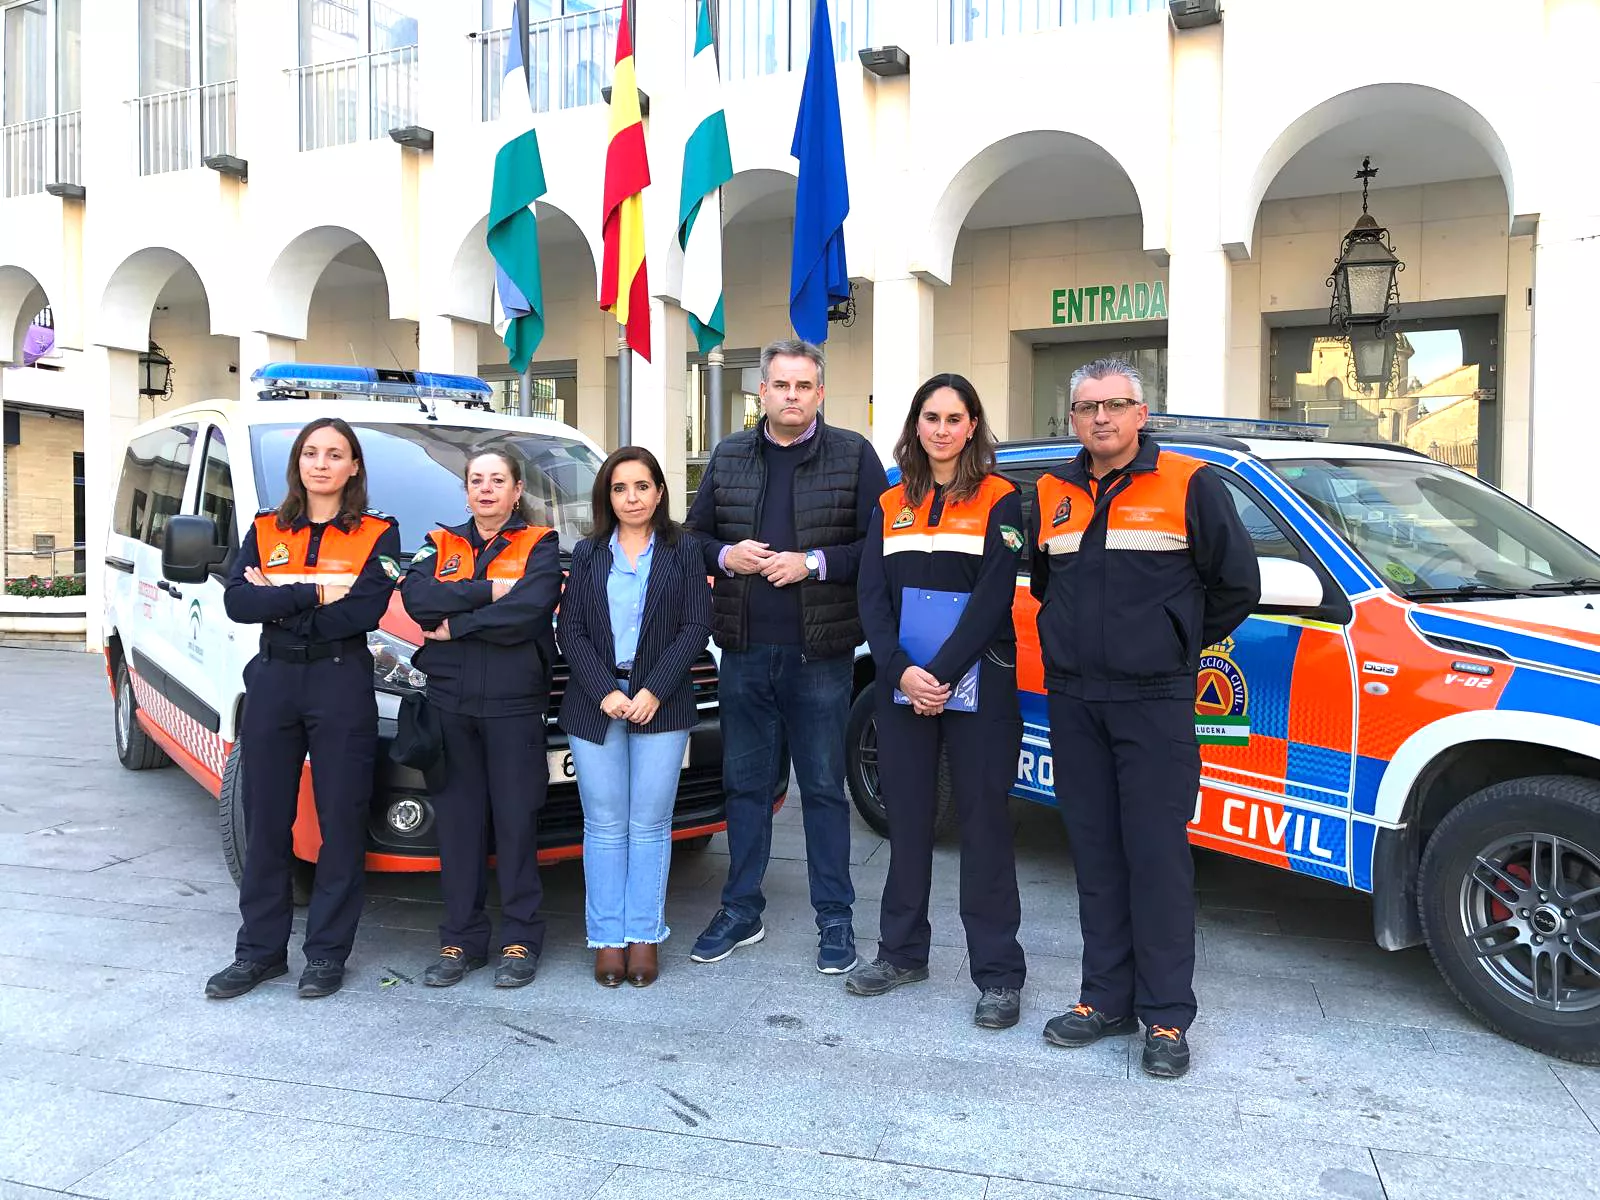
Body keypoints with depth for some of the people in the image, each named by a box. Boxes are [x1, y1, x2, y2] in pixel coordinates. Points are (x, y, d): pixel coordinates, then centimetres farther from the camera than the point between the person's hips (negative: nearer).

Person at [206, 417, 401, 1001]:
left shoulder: (377, 534, 2)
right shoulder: (264, 530, 11)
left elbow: (366, 610, -14)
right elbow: (236, 602, -4)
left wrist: (277, 601, -8)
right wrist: (313, 593, -13)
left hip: (343, 684, -3)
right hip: (271, 682, 3)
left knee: (341, 822, 2)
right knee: (266, 821, 9)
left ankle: (327, 952, 15)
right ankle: (260, 949, 22)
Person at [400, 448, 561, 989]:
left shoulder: (540, 544, 5)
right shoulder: (441, 544, 15)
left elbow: (529, 610, -14)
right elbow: (415, 596, -6)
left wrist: (456, 625, -9)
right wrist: (488, 591, -12)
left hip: (514, 703, -3)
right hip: (449, 700, 3)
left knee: (516, 819, 2)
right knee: (457, 818, 5)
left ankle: (521, 940, 12)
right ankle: (461, 939, 16)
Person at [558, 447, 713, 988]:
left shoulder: (682, 550, 5)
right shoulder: (588, 554, 10)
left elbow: (696, 626, -1)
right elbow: (570, 631, 4)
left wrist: (654, 690, -11)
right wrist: (604, 692, -10)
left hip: (662, 704, -1)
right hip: (596, 705, 1)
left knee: (650, 825, 3)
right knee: (604, 826, 4)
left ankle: (645, 935, 13)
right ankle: (608, 938, 12)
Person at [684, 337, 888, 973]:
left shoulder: (854, 456, -1)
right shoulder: (728, 457, 10)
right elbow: (694, 536, 14)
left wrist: (815, 563, -17)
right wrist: (726, 557, -7)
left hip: (819, 655, -3)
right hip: (744, 653, 4)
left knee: (824, 788, 6)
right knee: (744, 783, 13)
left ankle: (835, 919, 19)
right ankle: (741, 910, 27)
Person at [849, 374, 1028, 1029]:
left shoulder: (999, 498, -2)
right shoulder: (891, 504, 11)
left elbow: (992, 598, -10)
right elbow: (873, 597, 3)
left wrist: (942, 674, -16)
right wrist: (902, 671, -12)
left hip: (976, 688, -4)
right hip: (902, 685, 4)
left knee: (984, 823, 1)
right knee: (906, 819, 12)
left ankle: (998, 974, 10)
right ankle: (902, 952, 26)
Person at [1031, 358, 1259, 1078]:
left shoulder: (1188, 485, -2)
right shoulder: (1052, 495, 11)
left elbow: (1237, 584, 2)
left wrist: (1180, 644, 7)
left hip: (1155, 702, -4)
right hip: (1072, 701, 5)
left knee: (1157, 856, -2)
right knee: (1096, 855, 9)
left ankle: (1167, 1016, 9)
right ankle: (1107, 999, 20)